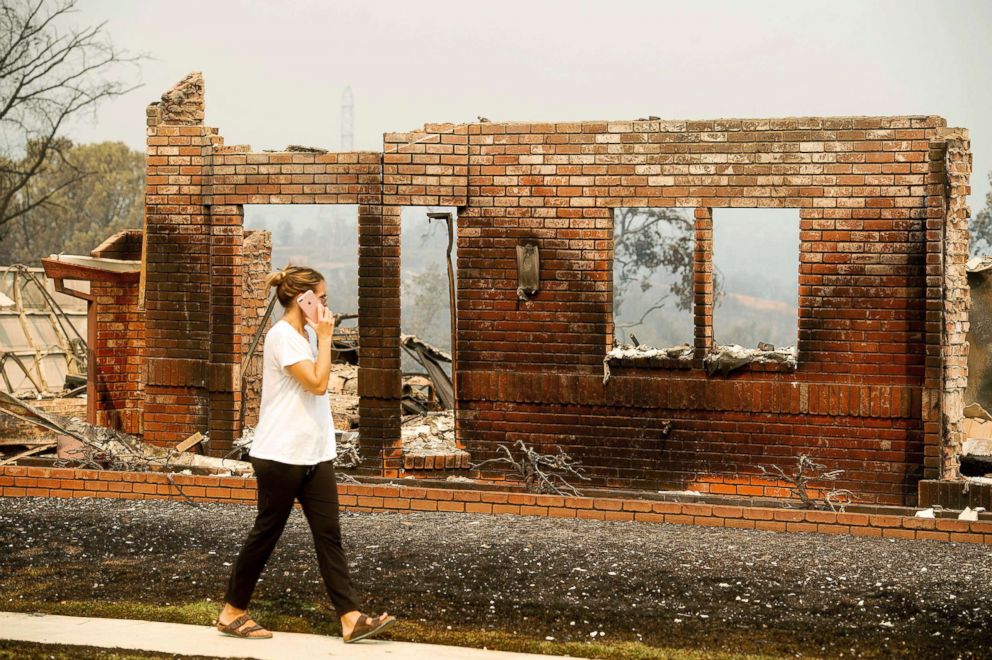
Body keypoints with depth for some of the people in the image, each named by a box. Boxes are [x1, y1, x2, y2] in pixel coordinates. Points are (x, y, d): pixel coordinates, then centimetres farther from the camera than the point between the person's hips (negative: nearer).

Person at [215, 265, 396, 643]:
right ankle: (233, 612, 16)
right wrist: (325, 338, -15)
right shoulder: (282, 336, -15)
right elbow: (318, 383, -21)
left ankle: (351, 618, -1)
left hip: (314, 455, 9)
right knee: (266, 533, 2)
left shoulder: (307, 334, 13)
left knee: (329, 535, 2)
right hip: (281, 455, -8)